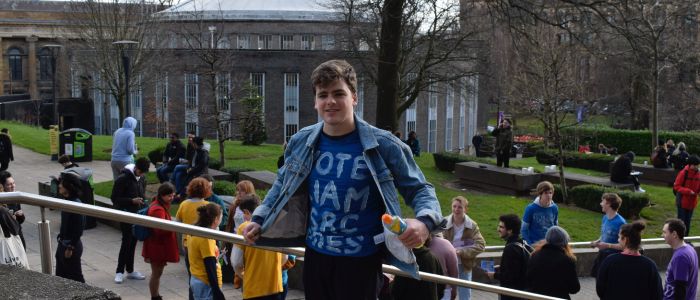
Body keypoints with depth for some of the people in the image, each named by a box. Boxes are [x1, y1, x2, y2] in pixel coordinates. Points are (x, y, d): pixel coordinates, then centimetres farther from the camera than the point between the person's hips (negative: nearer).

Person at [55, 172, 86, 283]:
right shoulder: (67, 201, 6)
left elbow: (78, 230, -21)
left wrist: (70, 248, -18)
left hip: (71, 246, -9)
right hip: (63, 244, 9)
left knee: (75, 277, 2)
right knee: (60, 276, 16)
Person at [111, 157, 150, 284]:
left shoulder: (141, 178, 6)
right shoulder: (123, 178, -15)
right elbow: (115, 198, -14)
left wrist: (142, 201, 3)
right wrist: (132, 201, -23)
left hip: (137, 214, 6)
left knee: (133, 242, 12)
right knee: (126, 242, -6)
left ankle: (130, 270, 20)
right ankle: (119, 272, 4)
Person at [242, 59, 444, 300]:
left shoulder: (383, 145, -12)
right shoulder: (301, 142, -1)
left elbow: (419, 189, -5)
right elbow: (282, 186, 17)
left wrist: (425, 221, -25)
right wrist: (259, 220, 7)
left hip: (361, 262, -4)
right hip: (315, 255, 4)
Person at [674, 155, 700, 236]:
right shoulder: (683, 173, -14)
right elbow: (676, 186, -13)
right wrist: (688, 191, -22)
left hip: (692, 202, 5)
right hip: (682, 201, -5)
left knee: (687, 222, 13)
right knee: (681, 221, -1)